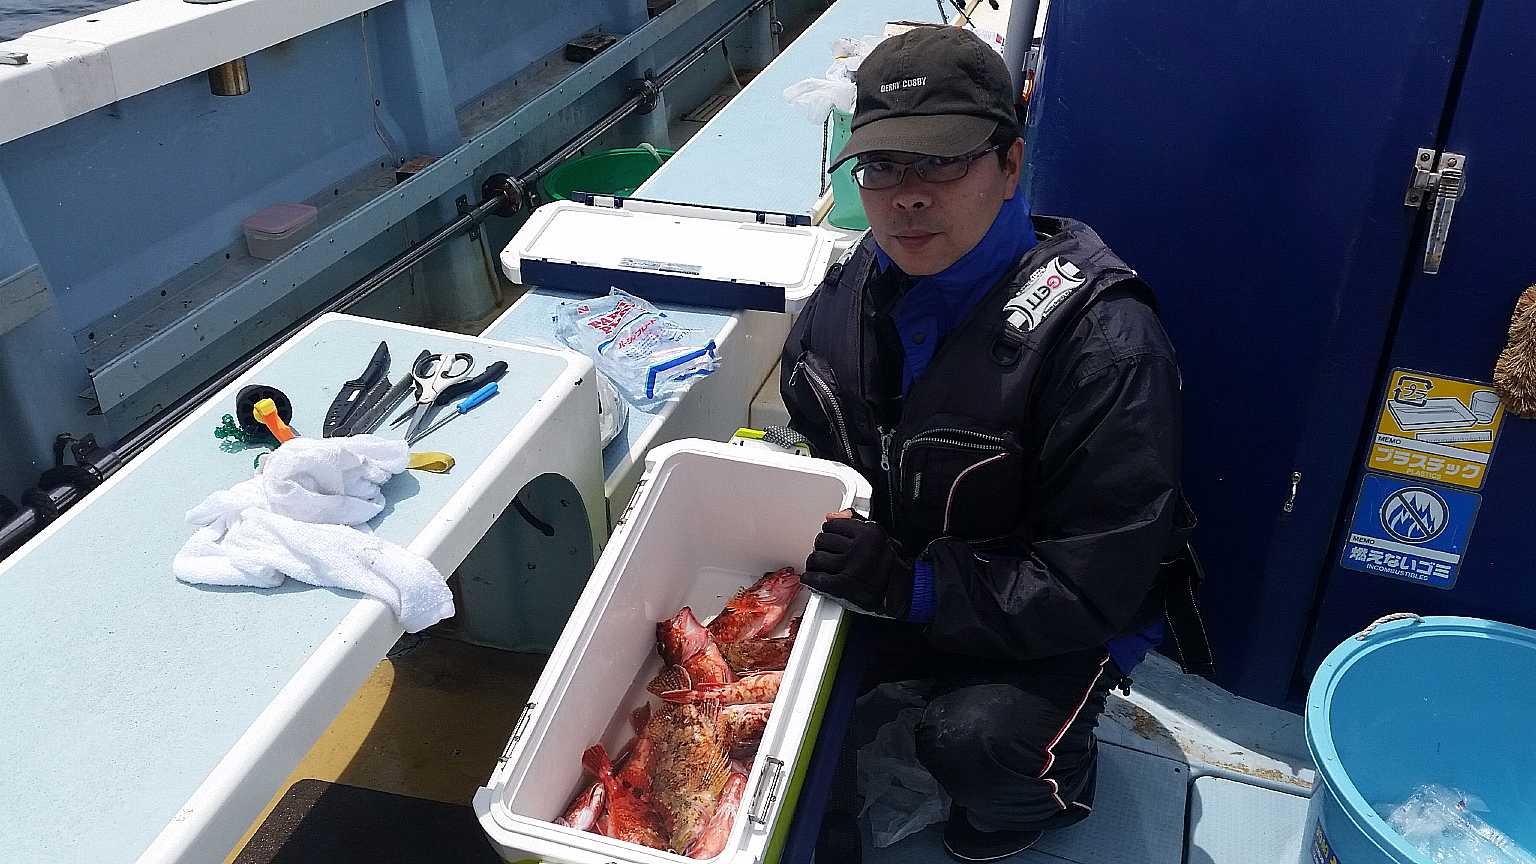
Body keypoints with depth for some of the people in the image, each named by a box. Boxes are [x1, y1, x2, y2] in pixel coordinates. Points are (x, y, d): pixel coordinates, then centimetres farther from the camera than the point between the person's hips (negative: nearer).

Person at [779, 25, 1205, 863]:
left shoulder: (1102, 344, -29)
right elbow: (807, 446, 10)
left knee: (975, 741, -29)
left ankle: (1057, 780, 10)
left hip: (1050, 625, -5)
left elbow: (1092, 587, -28)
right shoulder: (848, 292, -9)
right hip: (884, 570, 6)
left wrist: (910, 583, -34)